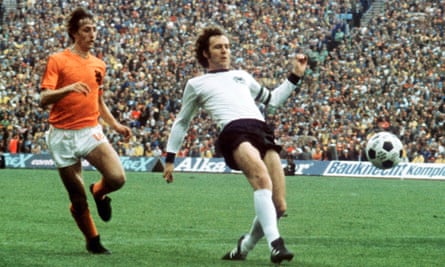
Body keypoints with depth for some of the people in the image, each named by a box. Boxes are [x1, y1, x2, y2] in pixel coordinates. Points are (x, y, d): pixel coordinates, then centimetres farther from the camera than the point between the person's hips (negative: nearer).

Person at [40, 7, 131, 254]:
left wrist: (116, 125, 12)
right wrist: (68, 89, -30)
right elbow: (44, 99, -13)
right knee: (77, 198, 1)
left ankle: (99, 192, 16)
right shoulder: (57, 60, -4)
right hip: (62, 136, -3)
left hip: (91, 132, 3)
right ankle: (92, 241, 23)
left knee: (117, 178, -19)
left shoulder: (98, 65, 12)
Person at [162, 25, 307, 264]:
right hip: (233, 133, -4)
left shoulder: (242, 76, 35)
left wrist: (295, 75, 35)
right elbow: (181, 122, 29)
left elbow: (272, 100, 42)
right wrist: (170, 158, 24)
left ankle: (245, 247, 13)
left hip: (263, 132, 5)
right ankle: (275, 244, -46)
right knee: (262, 177, -36)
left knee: (278, 206, -11)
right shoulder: (196, 84, 24)